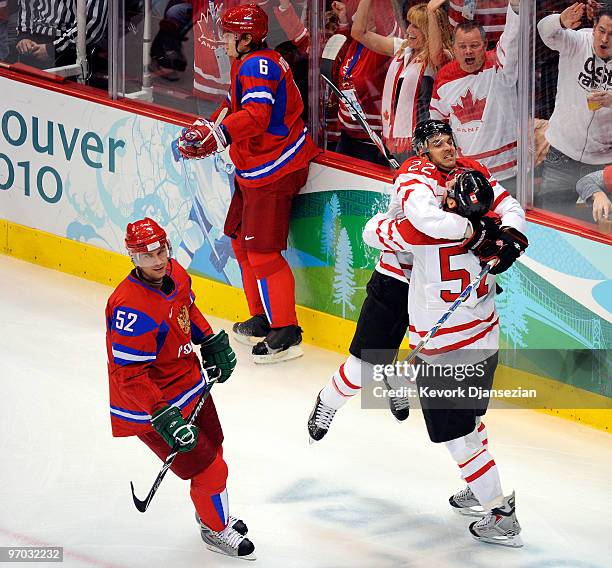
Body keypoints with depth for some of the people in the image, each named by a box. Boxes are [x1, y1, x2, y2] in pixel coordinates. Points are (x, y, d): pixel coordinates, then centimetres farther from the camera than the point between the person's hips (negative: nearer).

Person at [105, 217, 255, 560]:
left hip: (191, 383, 9)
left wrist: (212, 342, 12)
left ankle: (212, 511, 52)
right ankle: (216, 529, 26)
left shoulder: (175, 273, -7)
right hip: (151, 403, -9)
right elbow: (130, 375, -32)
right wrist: (163, 418, -33)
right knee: (207, 468, -1)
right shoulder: (133, 308, -34)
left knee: (212, 448, 26)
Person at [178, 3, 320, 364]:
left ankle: (286, 333, -5)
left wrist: (217, 136, -43)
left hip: (272, 171, -11)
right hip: (255, 168, 11)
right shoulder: (254, 63, 14)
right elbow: (236, 104, 22)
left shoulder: (257, 66, -20)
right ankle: (262, 320, 28)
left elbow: (256, 115, -34)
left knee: (262, 250, -10)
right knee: (242, 241, 18)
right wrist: (207, 128, 8)